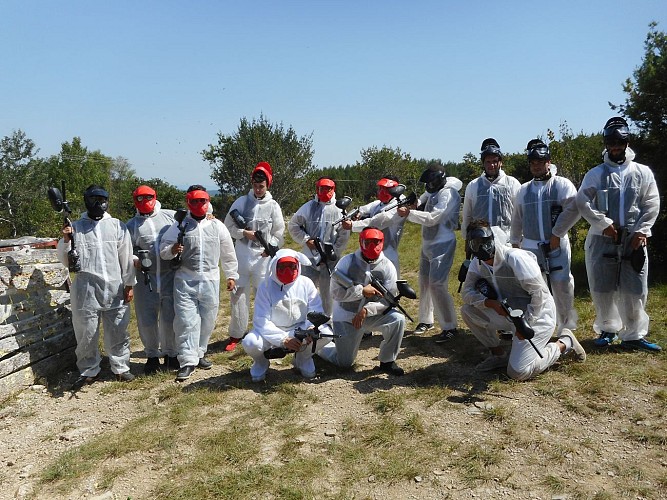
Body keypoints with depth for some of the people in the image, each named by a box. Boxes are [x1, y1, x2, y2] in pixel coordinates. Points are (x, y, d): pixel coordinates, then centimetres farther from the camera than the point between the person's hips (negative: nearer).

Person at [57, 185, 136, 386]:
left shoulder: (117, 226, 7)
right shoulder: (75, 227, 7)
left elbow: (126, 257, 7)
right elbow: (65, 260, 8)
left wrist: (129, 285, 4)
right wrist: (65, 240, -10)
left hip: (115, 290, 0)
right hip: (85, 291, 0)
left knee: (118, 332, 6)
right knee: (86, 332, 6)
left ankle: (121, 367, 19)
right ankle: (89, 371, 20)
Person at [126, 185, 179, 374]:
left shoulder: (171, 216, 6)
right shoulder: (132, 225, 7)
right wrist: (134, 260, -14)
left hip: (170, 276, -1)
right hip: (145, 278, 1)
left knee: (170, 318, 7)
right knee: (147, 320, 7)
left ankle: (170, 354, 24)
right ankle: (152, 355, 25)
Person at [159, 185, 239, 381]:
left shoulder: (217, 226, 6)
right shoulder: (179, 225, 1)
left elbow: (228, 253, 13)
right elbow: (163, 249, 2)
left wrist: (231, 275, 13)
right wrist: (172, 250, -20)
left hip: (210, 280, 2)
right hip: (185, 280, -2)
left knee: (207, 320, 10)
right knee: (186, 321, -6)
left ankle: (199, 353, 27)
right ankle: (188, 361, -1)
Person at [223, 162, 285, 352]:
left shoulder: (273, 206, 2)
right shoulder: (241, 202, 3)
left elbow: (279, 233, 5)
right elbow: (228, 226, 5)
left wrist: (270, 248, -8)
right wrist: (244, 233, -11)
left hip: (263, 257, 0)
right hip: (242, 255, 1)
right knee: (238, 294, 3)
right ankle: (236, 335, 13)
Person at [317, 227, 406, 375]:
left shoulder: (387, 266, -9)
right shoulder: (347, 262, -13)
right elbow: (335, 292, -19)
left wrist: (366, 310, -26)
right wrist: (361, 291, -28)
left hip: (372, 314, 2)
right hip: (346, 316, -2)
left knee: (398, 320, -26)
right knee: (344, 363, 3)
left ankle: (387, 362, -5)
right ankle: (321, 346, 37)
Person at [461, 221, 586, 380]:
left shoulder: (515, 258, -24)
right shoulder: (478, 262, -2)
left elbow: (540, 293, -23)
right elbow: (467, 292, -4)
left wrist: (526, 323, -22)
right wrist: (490, 303, -22)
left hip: (536, 316, -7)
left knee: (517, 372, -14)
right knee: (467, 310, -9)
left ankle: (564, 344, 8)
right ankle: (499, 354, 7)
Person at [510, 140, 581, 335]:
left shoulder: (562, 184, -1)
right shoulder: (524, 189, 14)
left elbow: (573, 209, -15)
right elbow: (517, 218, 20)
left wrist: (557, 234, -15)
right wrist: (515, 242, 20)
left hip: (557, 245, -4)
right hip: (530, 246, 4)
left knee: (561, 284, -6)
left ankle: (566, 325, 15)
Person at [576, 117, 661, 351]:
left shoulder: (643, 172, 7)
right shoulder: (596, 173, 4)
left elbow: (652, 204, 4)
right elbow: (582, 201, -4)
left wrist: (642, 231, -7)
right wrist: (604, 223, -12)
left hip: (633, 240, 1)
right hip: (602, 239, 0)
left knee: (634, 289, 1)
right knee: (602, 288, 6)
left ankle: (634, 335, 11)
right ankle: (608, 329, 22)